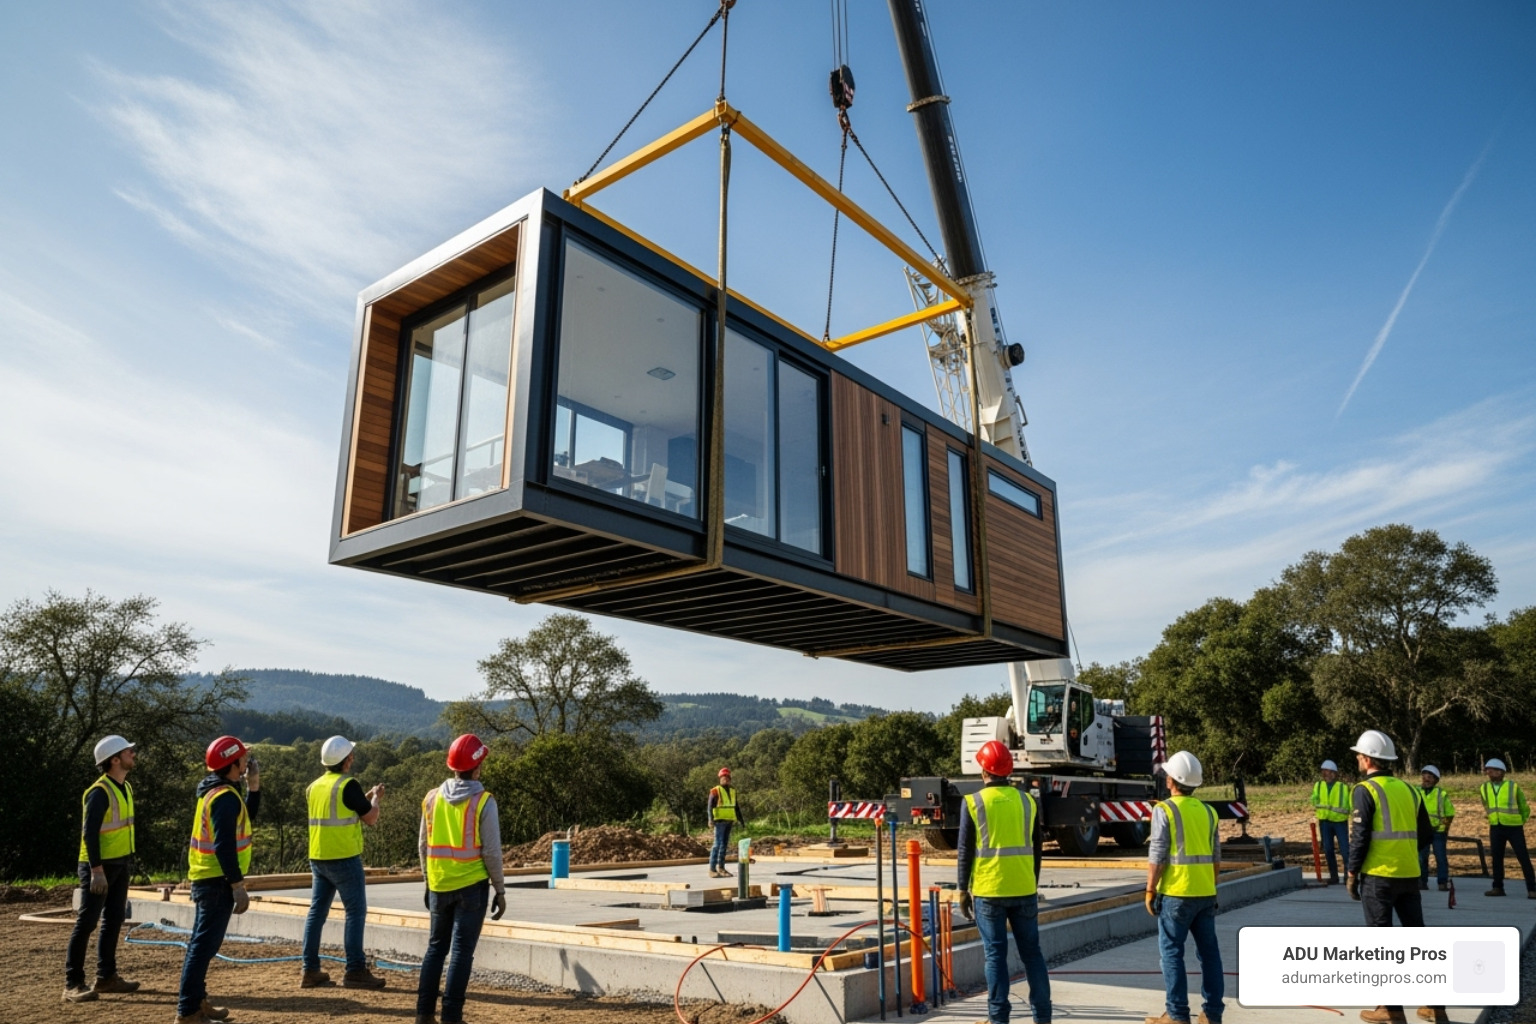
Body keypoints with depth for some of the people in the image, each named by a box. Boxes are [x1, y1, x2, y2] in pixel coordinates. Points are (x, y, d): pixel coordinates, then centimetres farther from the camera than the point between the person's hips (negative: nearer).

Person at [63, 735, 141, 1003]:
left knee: (114, 920, 13)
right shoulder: (99, 792, -18)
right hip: (100, 865, -9)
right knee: (87, 922, -4)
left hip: (120, 863, 9)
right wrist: (96, 870, -24)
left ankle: (106, 976, 22)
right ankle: (73, 984, 2)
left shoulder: (125, 787, 10)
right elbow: (89, 833, -21)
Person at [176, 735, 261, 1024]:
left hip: (207, 878, 11)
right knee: (204, 944, -5)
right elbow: (224, 846, -25)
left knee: (202, 943, 18)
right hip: (217, 881, -11)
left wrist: (254, 786, 11)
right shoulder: (225, 796, -21)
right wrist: (238, 886, -22)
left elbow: (245, 817, 20)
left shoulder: (216, 791, 11)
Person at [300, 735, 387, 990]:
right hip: (344, 859, -8)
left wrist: (365, 798, 24)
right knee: (355, 912, 0)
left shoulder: (315, 786, 9)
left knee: (317, 912, 12)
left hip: (318, 859, 8)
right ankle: (355, 971, 1)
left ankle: (310, 970, 16)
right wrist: (375, 798, 9)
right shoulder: (348, 785, -15)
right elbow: (370, 817, -10)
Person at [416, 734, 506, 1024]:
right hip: (471, 886, -4)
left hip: (440, 886, 5)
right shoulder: (483, 802, -12)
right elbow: (491, 852, -11)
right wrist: (500, 890, -2)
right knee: (461, 951, 3)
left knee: (436, 947, 17)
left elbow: (423, 846, 8)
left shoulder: (433, 798, 1)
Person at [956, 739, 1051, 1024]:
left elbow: (966, 850, -4)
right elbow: (1037, 848, 10)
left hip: (988, 891, -3)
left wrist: (963, 890, 4)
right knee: (1032, 952, 12)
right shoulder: (1028, 800, 4)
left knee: (995, 955, 5)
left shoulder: (973, 802, -5)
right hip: (1024, 890, 3)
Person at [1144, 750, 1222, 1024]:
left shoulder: (1165, 810, -11)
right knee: (1209, 951, 11)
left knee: (1171, 952, 1)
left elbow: (1157, 856, -13)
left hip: (1176, 893, -6)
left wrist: (1150, 890, -5)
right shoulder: (1208, 811, 8)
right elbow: (1216, 857, 11)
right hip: (1206, 893, 6)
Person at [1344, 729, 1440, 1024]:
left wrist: (1352, 873, -4)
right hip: (1410, 875, 6)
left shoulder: (1365, 790, -9)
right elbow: (1425, 835, 12)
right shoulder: (1408, 789, 10)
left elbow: (1359, 836, -13)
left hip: (1378, 876, -6)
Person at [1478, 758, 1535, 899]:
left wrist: (1519, 822, 11)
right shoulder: (1484, 788, 4)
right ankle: (1498, 887, 12)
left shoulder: (1513, 786, -6)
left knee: (1523, 858, -3)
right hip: (1496, 828, 4)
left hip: (1514, 828, -3)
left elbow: (1524, 808, 5)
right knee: (1497, 858, 6)